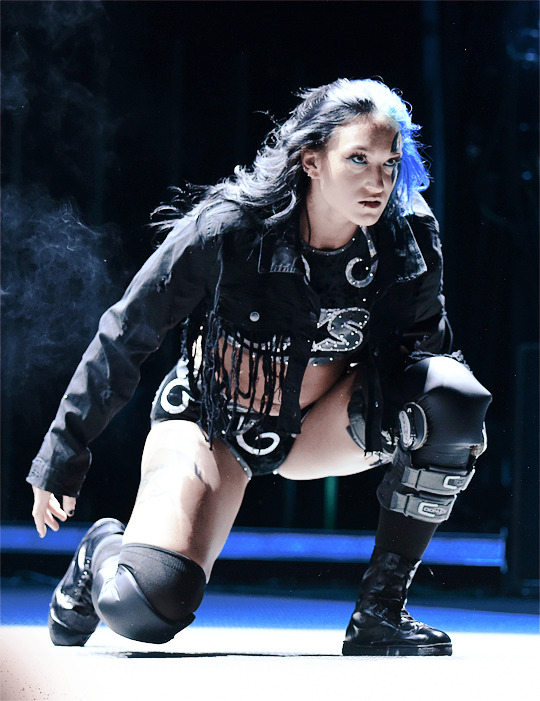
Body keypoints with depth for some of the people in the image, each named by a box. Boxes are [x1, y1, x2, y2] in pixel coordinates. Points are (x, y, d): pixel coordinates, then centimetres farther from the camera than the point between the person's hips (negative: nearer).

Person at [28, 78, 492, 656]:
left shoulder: (407, 245, -17)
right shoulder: (226, 230, -26)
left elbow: (426, 346, 1)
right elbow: (123, 338, -14)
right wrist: (62, 460, -7)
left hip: (319, 424, 4)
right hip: (210, 421, -4)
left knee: (450, 400, -26)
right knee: (147, 608, -28)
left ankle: (380, 613, -13)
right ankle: (106, 551, 13)